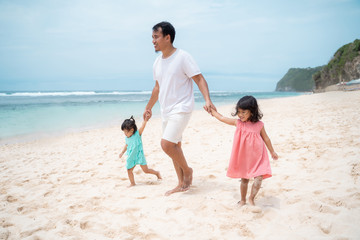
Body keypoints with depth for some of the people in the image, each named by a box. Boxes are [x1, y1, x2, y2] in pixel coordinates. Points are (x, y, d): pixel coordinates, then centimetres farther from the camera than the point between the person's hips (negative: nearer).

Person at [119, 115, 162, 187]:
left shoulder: (137, 134, -14)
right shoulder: (127, 138, 1)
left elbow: (142, 127, -29)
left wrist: (145, 120, -42)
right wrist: (122, 152, 17)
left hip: (139, 155, -5)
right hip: (131, 157, 5)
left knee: (146, 170, 3)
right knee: (129, 170, 1)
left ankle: (157, 173, 28)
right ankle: (132, 183, 18)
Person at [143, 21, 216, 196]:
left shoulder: (182, 57, -11)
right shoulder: (157, 62, 11)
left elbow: (199, 79, -13)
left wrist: (207, 100, -28)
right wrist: (148, 107, 31)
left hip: (181, 109, -8)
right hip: (166, 111, 8)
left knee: (167, 143, -18)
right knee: (174, 146, 10)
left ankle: (187, 170, 7)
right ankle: (182, 184, 22)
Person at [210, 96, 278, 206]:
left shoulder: (259, 125, -4)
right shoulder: (238, 123, -2)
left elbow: (266, 139, 10)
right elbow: (222, 118, 9)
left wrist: (272, 152, 18)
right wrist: (212, 111, 15)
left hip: (257, 157, -1)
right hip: (243, 158, 1)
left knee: (259, 178, -12)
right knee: (244, 179, 11)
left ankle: (251, 198, 9)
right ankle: (243, 200, 30)